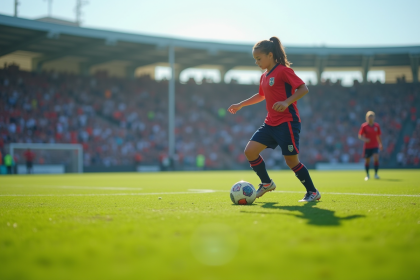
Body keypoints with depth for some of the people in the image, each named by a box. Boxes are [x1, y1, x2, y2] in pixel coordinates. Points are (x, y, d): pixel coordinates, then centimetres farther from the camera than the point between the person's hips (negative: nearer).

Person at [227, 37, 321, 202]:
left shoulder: (283, 70, -10)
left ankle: (313, 193, 10)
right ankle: (266, 183, 16)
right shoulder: (264, 76, 15)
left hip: (287, 122, -8)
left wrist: (287, 102, -28)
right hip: (270, 123, 8)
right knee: (250, 151, -2)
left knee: (291, 160, -7)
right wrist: (240, 105, 32)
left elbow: (303, 88, -15)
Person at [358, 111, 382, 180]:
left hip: (375, 146, 1)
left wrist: (380, 144, 18)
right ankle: (367, 175, 25)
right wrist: (364, 139, -22)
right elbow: (360, 136, -3)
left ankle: (376, 174, -7)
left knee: (376, 158, -18)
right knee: (367, 161, 6)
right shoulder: (364, 126, -5)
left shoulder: (377, 126, 2)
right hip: (367, 146, -1)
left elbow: (378, 136, 14)